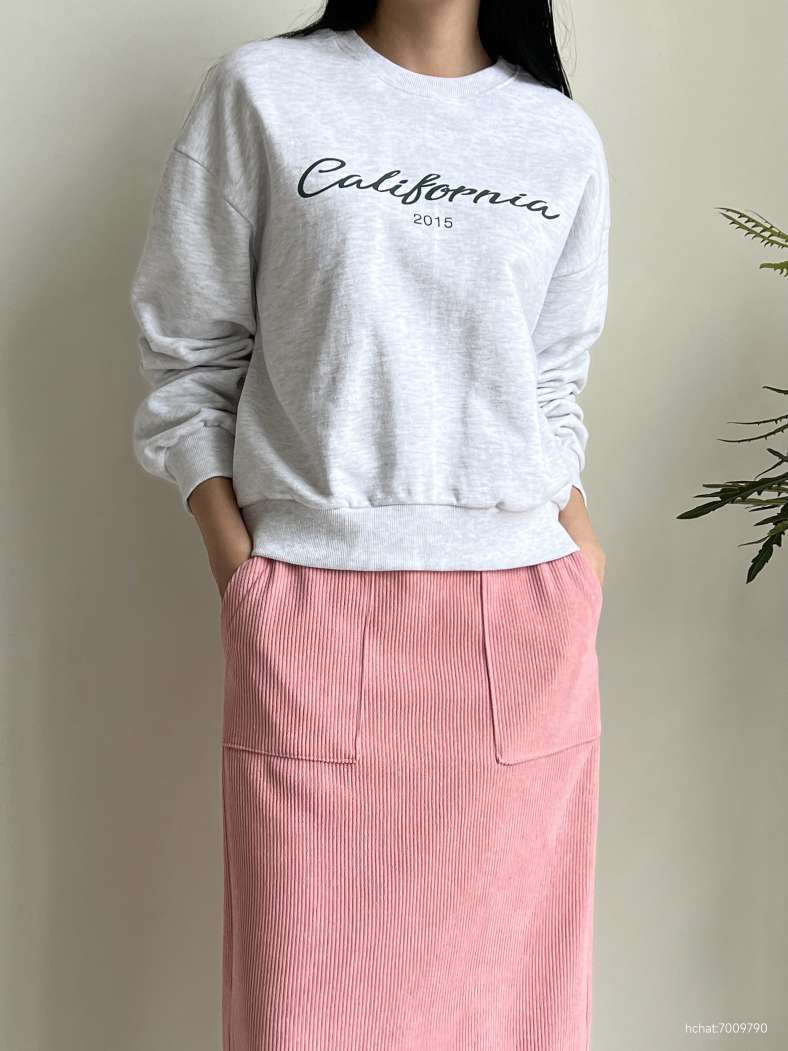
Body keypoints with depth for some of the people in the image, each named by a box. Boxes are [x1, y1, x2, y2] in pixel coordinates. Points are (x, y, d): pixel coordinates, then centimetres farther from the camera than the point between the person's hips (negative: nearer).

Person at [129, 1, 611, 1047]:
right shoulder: (260, 90, 4)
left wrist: (583, 559, 6)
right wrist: (240, 570, -4)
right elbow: (189, 358, 4)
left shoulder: (563, 138, 13)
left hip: (521, 613, 3)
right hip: (315, 599, -2)